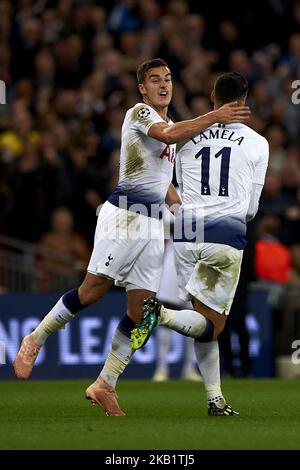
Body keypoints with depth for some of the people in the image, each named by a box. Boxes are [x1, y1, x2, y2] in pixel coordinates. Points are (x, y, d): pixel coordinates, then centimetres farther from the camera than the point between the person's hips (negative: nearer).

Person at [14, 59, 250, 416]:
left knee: (140, 310, -1)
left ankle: (104, 385, 4)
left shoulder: (167, 124, 24)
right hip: (123, 215, -8)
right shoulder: (139, 112, -2)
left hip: (153, 224, 8)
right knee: (93, 290, -14)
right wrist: (214, 117, -22)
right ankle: (35, 340, 4)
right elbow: (169, 135, -24)